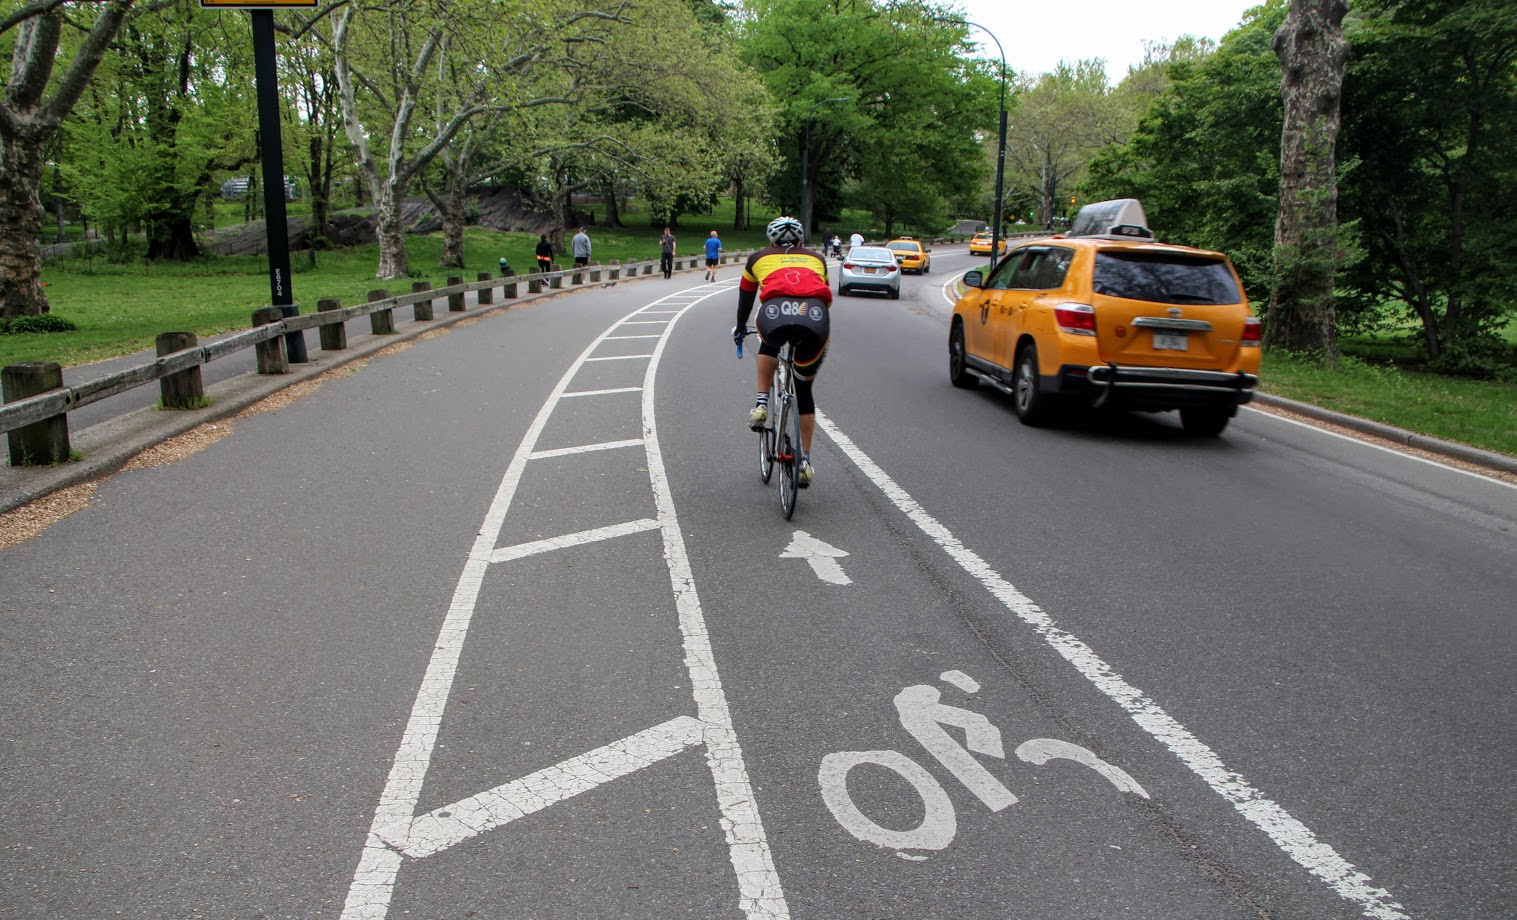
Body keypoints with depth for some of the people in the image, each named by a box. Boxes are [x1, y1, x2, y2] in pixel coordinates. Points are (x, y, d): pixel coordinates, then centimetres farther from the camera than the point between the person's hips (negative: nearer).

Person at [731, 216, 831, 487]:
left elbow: (745, 298, 44)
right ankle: (805, 459, 21)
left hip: (775, 314, -1)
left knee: (768, 347, 38)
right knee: (804, 389, 22)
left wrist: (740, 329, 61)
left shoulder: (759, 258, 33)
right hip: (815, 319, 1)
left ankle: (761, 405, 23)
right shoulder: (816, 258, 36)